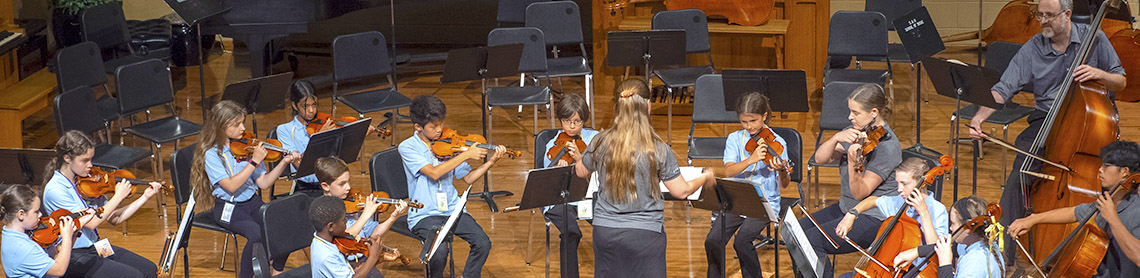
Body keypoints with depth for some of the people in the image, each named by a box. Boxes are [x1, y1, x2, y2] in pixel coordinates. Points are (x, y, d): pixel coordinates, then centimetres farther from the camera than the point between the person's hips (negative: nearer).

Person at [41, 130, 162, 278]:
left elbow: (114, 218, 8)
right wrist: (118, 196, -15)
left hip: (96, 247, 7)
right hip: (74, 258, -7)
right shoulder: (54, 190, -17)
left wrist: (145, 196, 1)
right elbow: (90, 223, -22)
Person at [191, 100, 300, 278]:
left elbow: (263, 183, 4)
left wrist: (284, 163, -8)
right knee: (257, 233, -32)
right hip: (229, 209, -5)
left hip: (253, 203, 5)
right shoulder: (212, 154, -11)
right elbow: (231, 186, -22)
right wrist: (254, 162, -24)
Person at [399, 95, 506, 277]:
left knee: (483, 243, -18)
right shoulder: (407, 147, -6)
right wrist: (466, 154, -17)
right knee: (440, 249, -31)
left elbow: (468, 178, 12)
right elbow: (434, 173, -20)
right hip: (424, 214, -4)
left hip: (452, 210, 4)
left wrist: (491, 162, -4)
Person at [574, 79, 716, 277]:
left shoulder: (600, 142, -6)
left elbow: (580, 172, 13)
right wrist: (705, 179, 15)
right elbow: (681, 191, -5)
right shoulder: (659, 149, -12)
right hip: (645, 234, -3)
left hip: (605, 230, 3)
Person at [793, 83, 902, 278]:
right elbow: (820, 158, -3)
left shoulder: (887, 146, -20)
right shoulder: (855, 132, 4)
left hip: (875, 218, -9)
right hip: (846, 209, 9)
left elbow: (860, 193, -23)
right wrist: (836, 138, -21)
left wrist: (852, 163, -40)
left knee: (812, 240, -22)